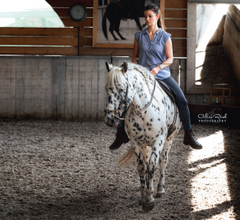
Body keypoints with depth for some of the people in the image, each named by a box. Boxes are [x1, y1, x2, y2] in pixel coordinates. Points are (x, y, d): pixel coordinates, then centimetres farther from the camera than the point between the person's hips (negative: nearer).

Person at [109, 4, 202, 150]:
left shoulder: (165, 37, 0)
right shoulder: (139, 36, 6)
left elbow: (170, 59, -3)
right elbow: (134, 56, 13)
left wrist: (158, 67, -20)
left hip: (162, 75, -1)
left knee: (182, 101, -14)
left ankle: (189, 136, -4)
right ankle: (121, 135, 6)